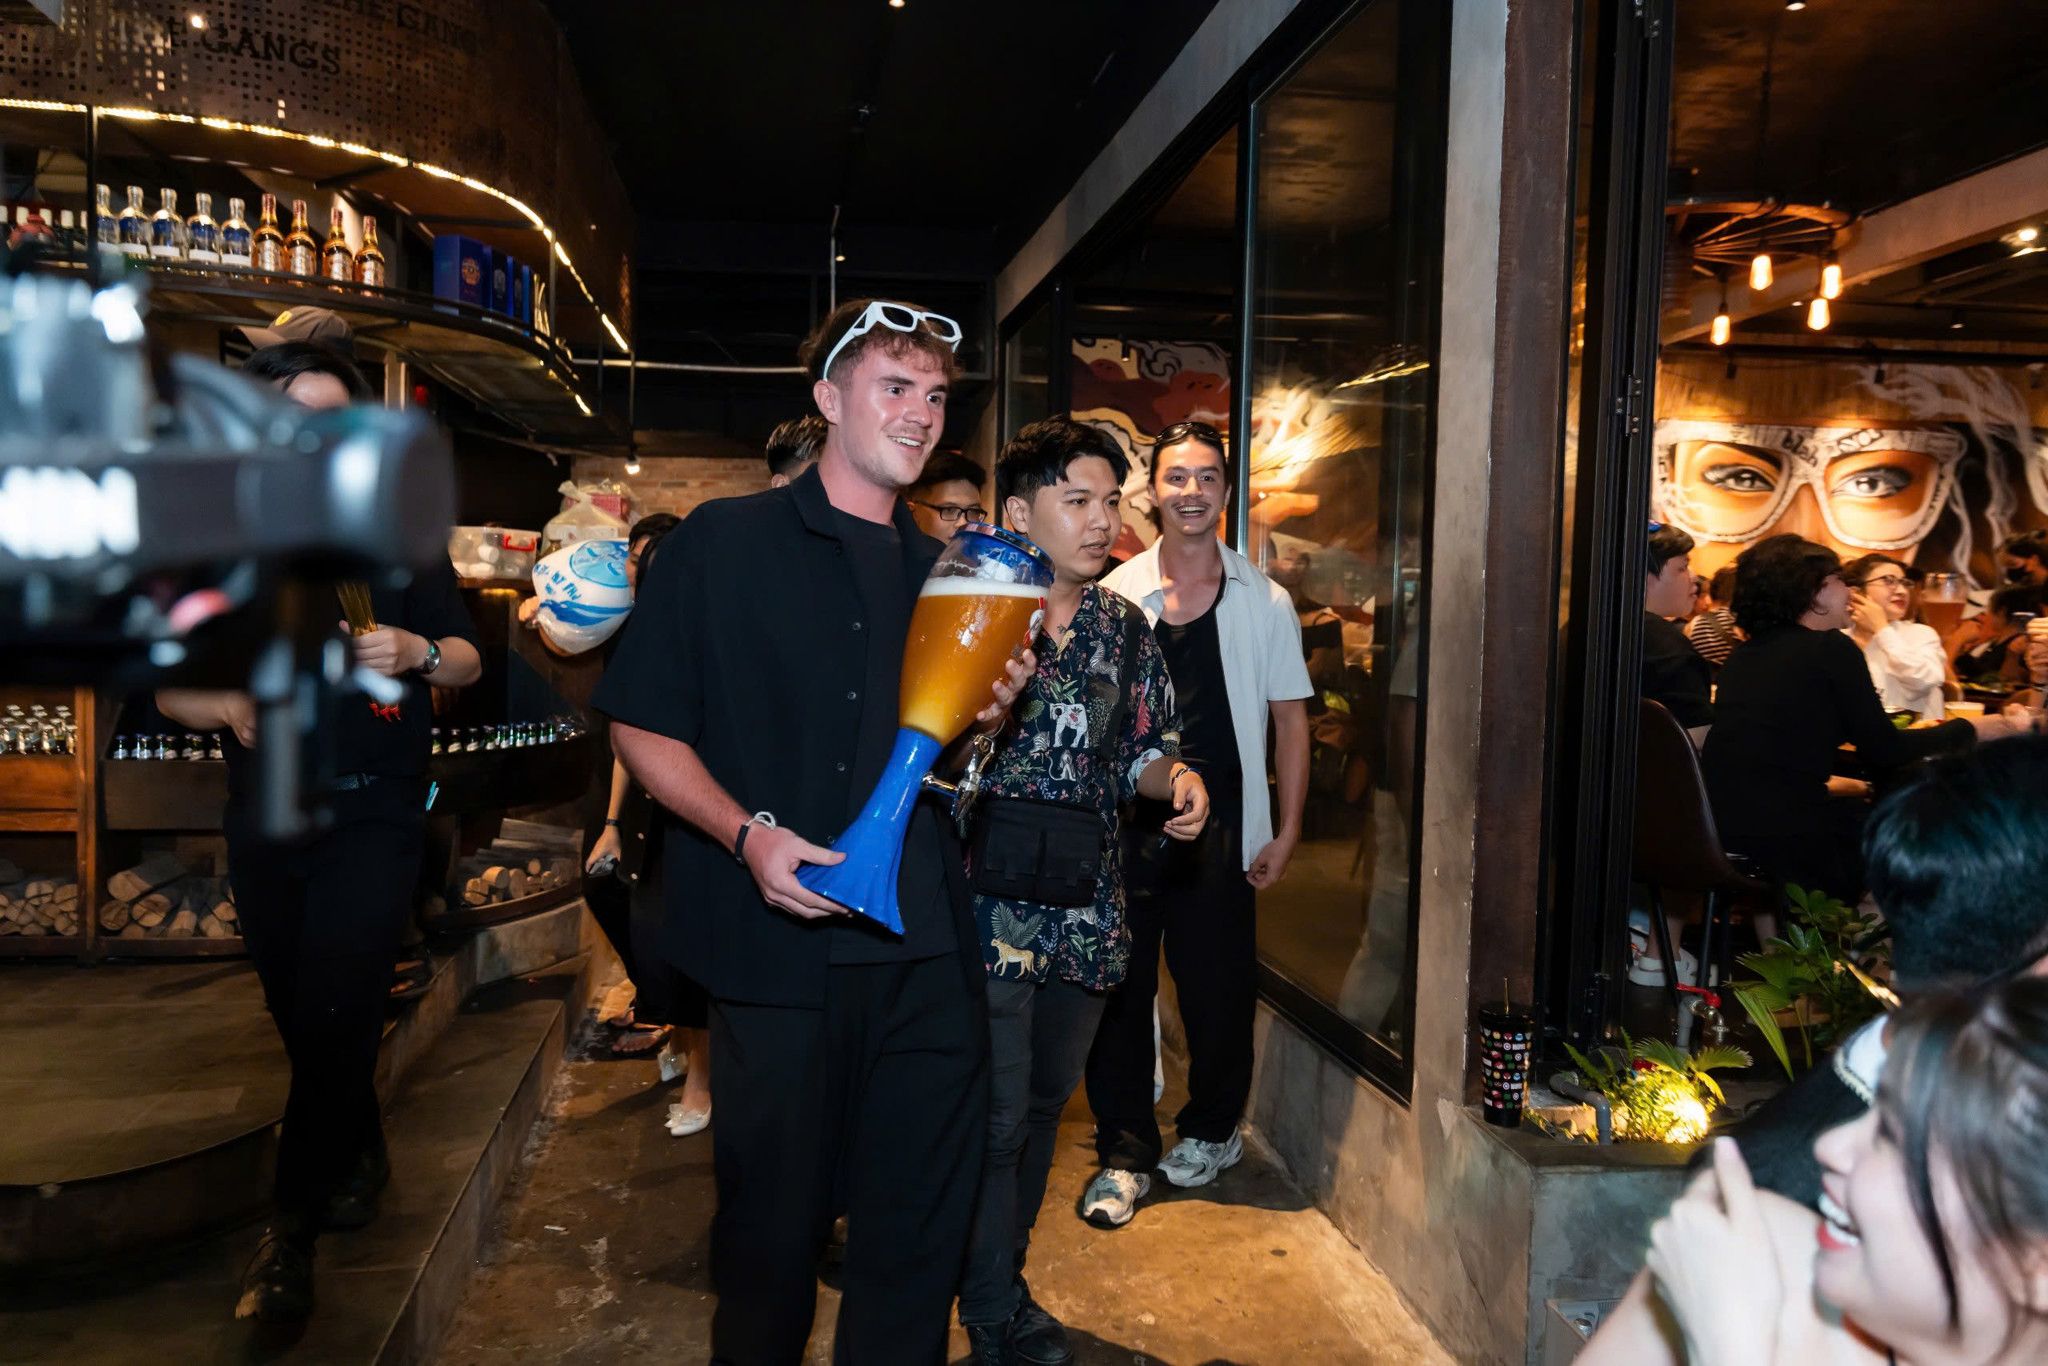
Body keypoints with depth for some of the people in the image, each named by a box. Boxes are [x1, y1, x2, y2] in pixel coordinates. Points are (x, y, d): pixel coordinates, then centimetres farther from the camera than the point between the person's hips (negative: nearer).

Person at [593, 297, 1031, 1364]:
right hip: (780, 946, -4)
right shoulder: (723, 543, -2)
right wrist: (748, 834, -19)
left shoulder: (944, 571, 13)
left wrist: (984, 716, -1)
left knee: (919, 1232, 12)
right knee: (774, 1217, 11)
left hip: (926, 953, 4)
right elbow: (642, 727, -5)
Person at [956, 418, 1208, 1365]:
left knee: (1045, 1101, 17)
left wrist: (1176, 779, -4)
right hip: (993, 905, -6)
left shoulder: (1124, 628, 9)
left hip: (1086, 910, 6)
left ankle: (1001, 1278, 37)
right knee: (996, 1115, 1)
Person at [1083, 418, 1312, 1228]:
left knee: (1219, 987, 9)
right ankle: (1125, 1152, 19)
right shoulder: (1114, 594, 1)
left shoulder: (1265, 601, 3)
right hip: (1123, 821, 0)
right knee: (1119, 987, 4)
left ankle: (1212, 1129, 34)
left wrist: (1286, 831, 1)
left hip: (1222, 827, 0)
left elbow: (1289, 718, 6)